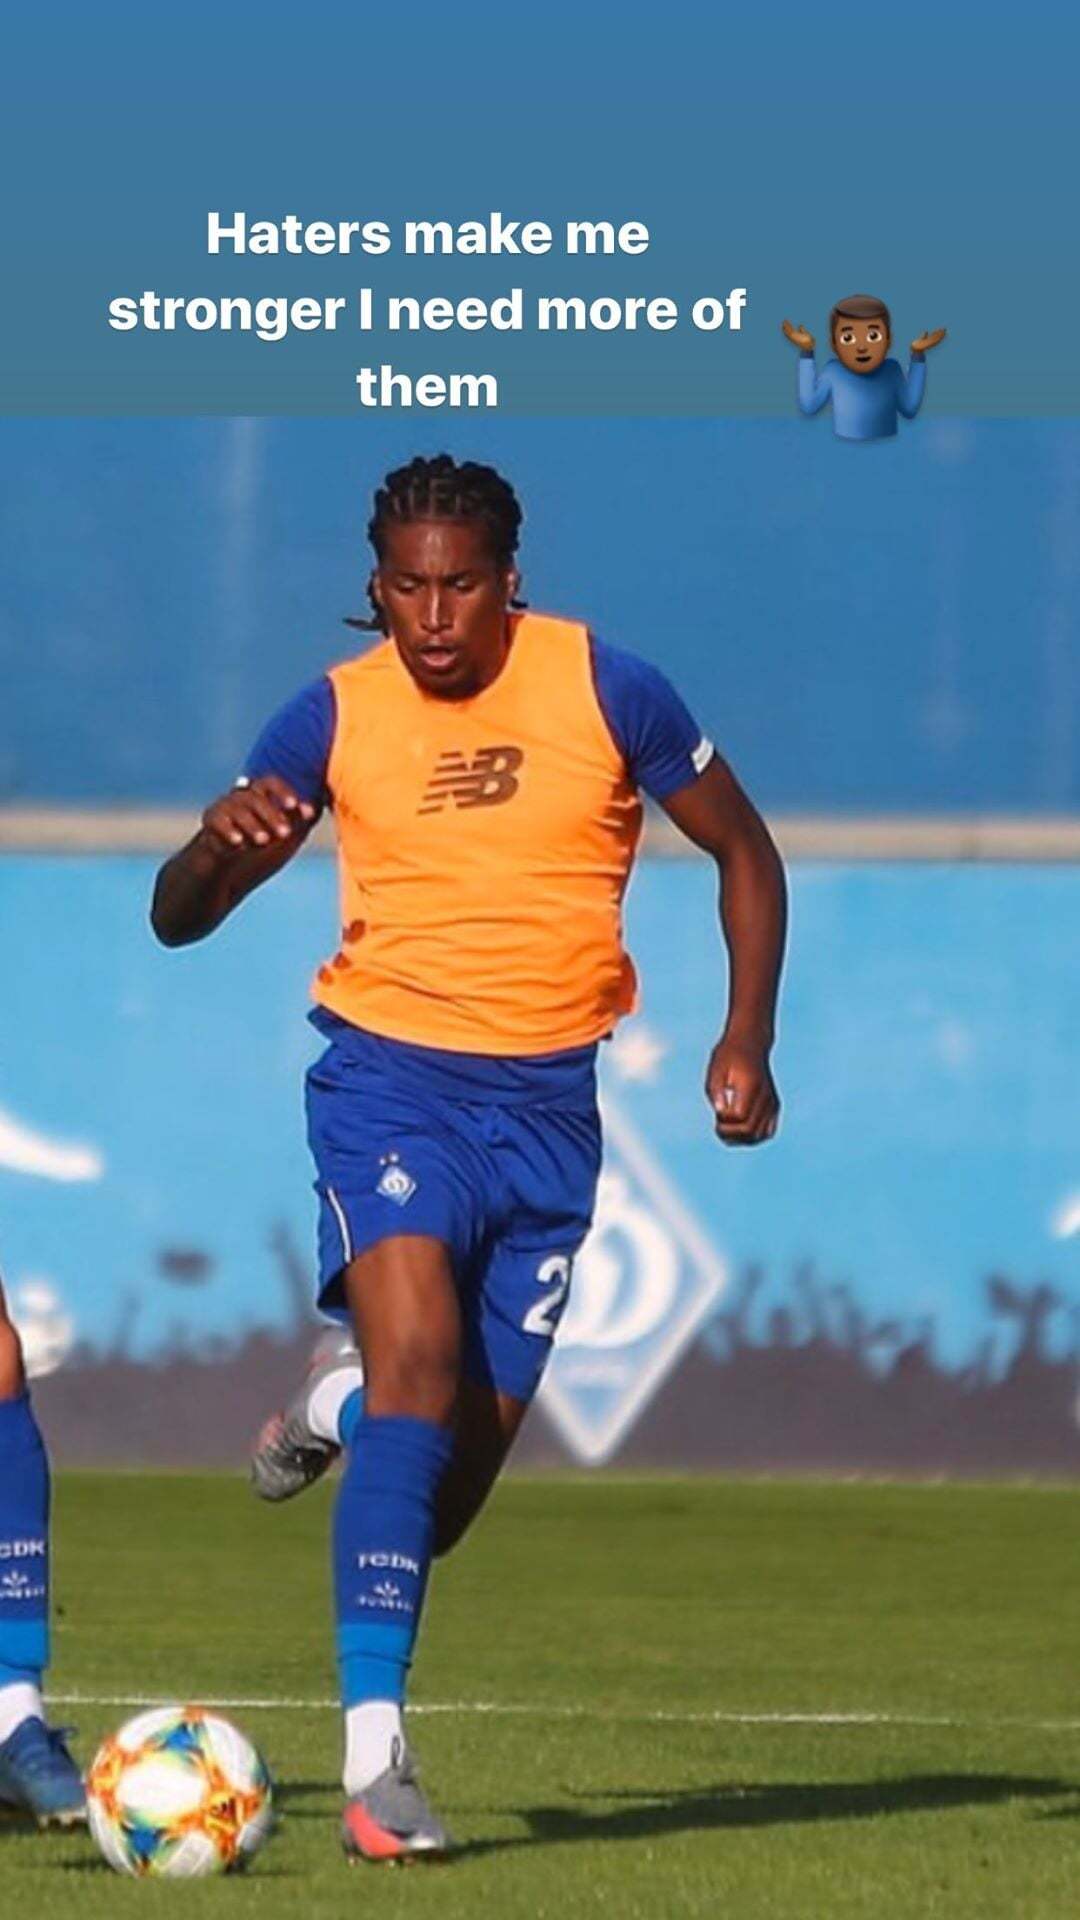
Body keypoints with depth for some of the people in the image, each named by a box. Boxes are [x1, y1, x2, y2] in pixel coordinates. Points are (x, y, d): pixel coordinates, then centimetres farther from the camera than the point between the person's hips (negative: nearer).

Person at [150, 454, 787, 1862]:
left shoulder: (605, 689, -3)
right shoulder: (334, 716, -2)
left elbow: (743, 851, 9)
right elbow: (177, 917, 2)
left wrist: (748, 1037, -2)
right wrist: (222, 843, -21)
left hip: (546, 1099, 2)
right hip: (389, 1072, -2)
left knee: (463, 1458, 2)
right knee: (420, 1356, -26)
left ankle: (342, 1406, 41)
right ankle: (375, 1757, -27)